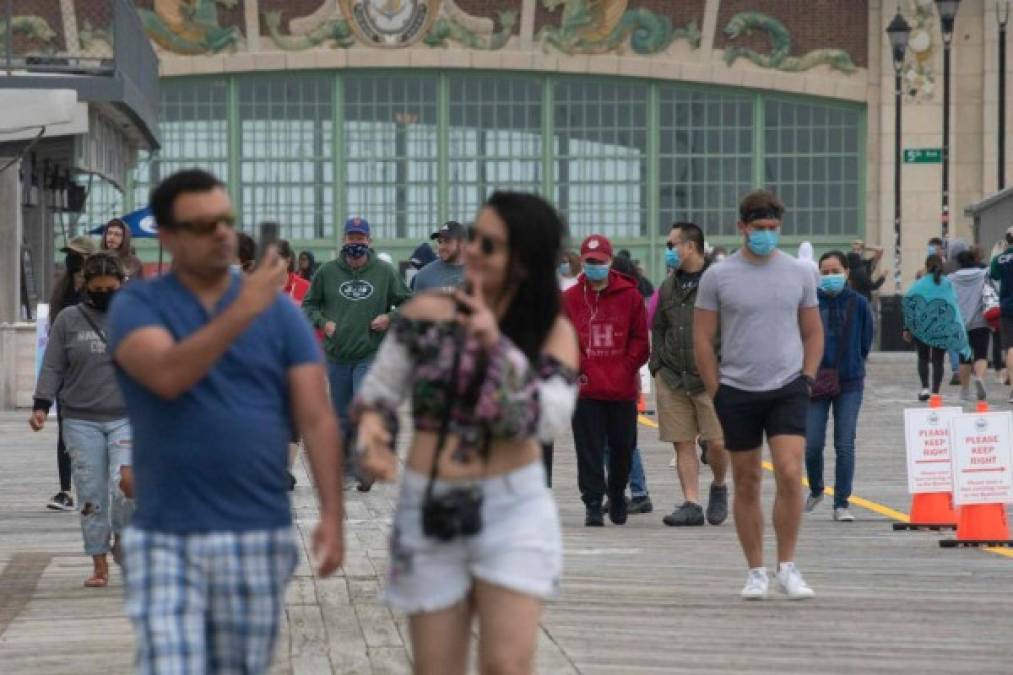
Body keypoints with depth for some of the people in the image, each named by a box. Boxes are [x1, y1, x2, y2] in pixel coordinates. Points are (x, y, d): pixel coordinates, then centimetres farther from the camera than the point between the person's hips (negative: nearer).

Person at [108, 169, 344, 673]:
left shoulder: (280, 312, 5)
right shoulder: (136, 306, 0)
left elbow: (316, 419, 2)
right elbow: (166, 376, -20)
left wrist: (332, 513, -8)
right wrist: (243, 310, -27)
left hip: (260, 536, 2)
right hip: (165, 540, -2)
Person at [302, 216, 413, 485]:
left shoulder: (385, 272, 0)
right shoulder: (327, 272, 2)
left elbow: (408, 303, 9)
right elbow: (309, 304, 11)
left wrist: (391, 317, -7)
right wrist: (322, 322, -6)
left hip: (370, 355, -2)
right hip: (336, 356, 2)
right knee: (341, 415, 12)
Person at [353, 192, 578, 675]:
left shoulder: (553, 332, -3)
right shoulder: (427, 314, -1)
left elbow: (547, 419, -16)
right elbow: (377, 392, 6)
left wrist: (496, 344, -21)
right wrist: (372, 427, -16)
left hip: (513, 510, -2)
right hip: (429, 511, 2)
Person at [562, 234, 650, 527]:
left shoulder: (629, 296, 2)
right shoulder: (569, 299, 3)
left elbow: (640, 339, 3)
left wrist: (626, 368, -7)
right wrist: (577, 370, -7)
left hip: (623, 388, 1)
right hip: (586, 390, 0)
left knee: (623, 447, 10)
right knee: (589, 449, -2)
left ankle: (617, 494, 31)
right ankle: (593, 504, 2)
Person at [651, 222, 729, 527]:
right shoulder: (668, 287, 16)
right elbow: (658, 329, 23)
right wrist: (657, 364, 10)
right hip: (672, 380, 5)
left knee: (717, 443, -8)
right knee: (683, 444, 2)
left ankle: (718, 488, 19)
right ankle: (691, 504, 4)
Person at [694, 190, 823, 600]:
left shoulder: (799, 274, 6)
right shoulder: (718, 277, 0)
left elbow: (813, 333, 14)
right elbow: (702, 340, 3)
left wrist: (807, 379, 3)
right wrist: (717, 394, -1)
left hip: (788, 389, 0)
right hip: (738, 392, 0)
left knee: (790, 474, -14)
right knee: (746, 484, 5)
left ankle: (787, 567, -4)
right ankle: (756, 572, 14)